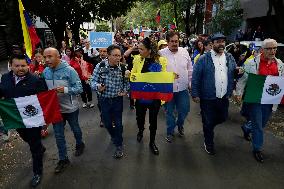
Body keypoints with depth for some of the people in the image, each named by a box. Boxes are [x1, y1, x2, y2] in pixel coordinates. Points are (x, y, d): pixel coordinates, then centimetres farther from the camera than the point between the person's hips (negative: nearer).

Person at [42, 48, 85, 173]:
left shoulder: (69, 70, -19)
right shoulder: (45, 72, -3)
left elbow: (79, 88, -19)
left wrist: (65, 89, -34)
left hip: (70, 107, -4)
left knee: (75, 129, 19)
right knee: (58, 135, 10)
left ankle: (79, 144, 48)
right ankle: (63, 159, 25)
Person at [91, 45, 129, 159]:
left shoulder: (122, 68, -9)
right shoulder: (100, 66, -14)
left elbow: (126, 82, 5)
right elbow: (93, 81, -9)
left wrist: (125, 91, -11)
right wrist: (98, 87, -30)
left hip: (118, 99, 0)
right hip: (104, 99, 1)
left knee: (118, 123, 5)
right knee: (107, 122, 16)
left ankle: (119, 146, 23)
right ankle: (114, 136, 47)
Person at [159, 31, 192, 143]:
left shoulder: (184, 52, 3)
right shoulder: (161, 53, -7)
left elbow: (190, 69, 8)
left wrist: (191, 83, 6)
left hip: (183, 87, 3)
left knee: (184, 110, 11)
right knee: (169, 112, 11)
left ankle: (179, 124, 43)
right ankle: (170, 132, 33)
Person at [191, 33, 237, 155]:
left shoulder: (230, 58, 7)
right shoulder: (204, 59, -7)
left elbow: (234, 74, 12)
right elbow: (195, 77, -8)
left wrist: (230, 91, -2)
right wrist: (195, 94, -11)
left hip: (224, 97, 5)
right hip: (208, 98, -4)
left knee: (222, 118, 19)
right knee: (208, 122, 10)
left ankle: (208, 127, 49)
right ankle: (209, 143, 33)